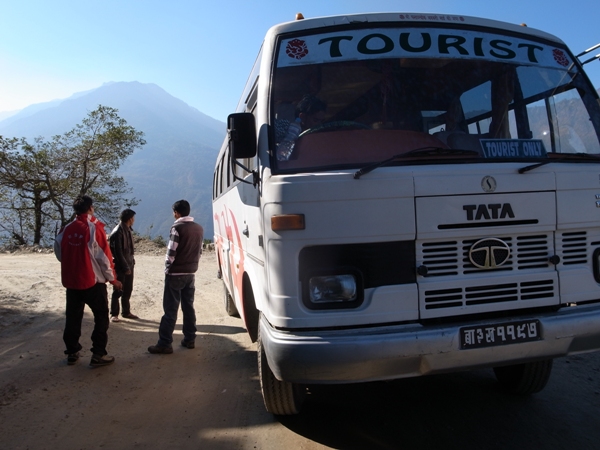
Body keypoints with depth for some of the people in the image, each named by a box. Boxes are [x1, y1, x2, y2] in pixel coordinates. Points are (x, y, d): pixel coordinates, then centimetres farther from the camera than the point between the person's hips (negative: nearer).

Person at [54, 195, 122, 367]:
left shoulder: (67, 229, 2)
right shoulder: (94, 228, -13)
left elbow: (59, 252, 10)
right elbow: (104, 257, -13)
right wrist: (112, 279, -3)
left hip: (71, 281, 5)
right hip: (93, 281, -5)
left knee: (73, 317, 15)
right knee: (101, 316, 5)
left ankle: (72, 353, 23)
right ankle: (98, 355, 3)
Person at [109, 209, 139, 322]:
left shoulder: (127, 230, 10)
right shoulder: (117, 232, -18)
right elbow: (118, 252, -20)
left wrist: (131, 262, 9)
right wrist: (125, 267, -18)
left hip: (128, 265, 8)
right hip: (120, 266, -8)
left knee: (127, 291, 14)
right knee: (118, 291, 1)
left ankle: (126, 312, 24)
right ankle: (114, 314, 11)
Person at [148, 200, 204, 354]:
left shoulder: (177, 228, -15)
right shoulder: (199, 229, 8)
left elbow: (171, 253, -17)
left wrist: (167, 269, -4)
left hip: (175, 274, -7)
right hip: (190, 274, 7)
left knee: (170, 310, -4)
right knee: (188, 307, 14)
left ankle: (164, 344, 0)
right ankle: (190, 339, 19)